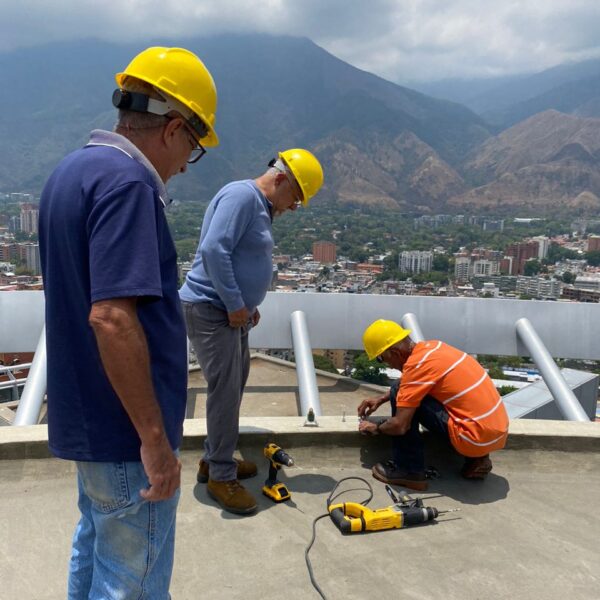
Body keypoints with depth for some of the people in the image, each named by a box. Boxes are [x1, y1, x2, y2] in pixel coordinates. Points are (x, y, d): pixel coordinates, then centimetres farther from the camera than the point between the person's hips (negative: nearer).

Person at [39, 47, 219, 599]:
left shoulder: (72, 171, 9)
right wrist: (156, 439, -22)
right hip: (127, 433, -9)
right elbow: (111, 317, -29)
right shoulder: (126, 181, -21)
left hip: (87, 417, 10)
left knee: (95, 554, 26)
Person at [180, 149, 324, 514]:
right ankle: (222, 476, 8)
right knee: (226, 391, -6)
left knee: (233, 385, 16)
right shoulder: (242, 195, -16)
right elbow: (214, 250, -27)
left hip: (231, 313, 10)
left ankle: (215, 459, 30)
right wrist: (235, 304, -21)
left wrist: (248, 304, 12)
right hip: (210, 310, -10)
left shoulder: (262, 208, 15)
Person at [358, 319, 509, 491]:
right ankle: (476, 459, 17)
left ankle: (408, 470, 4)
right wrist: (381, 399, 23)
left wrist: (376, 428, 4)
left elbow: (399, 425, -16)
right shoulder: (430, 347, 9)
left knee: (400, 395, -6)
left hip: (477, 436, -9)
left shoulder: (417, 363, -16)